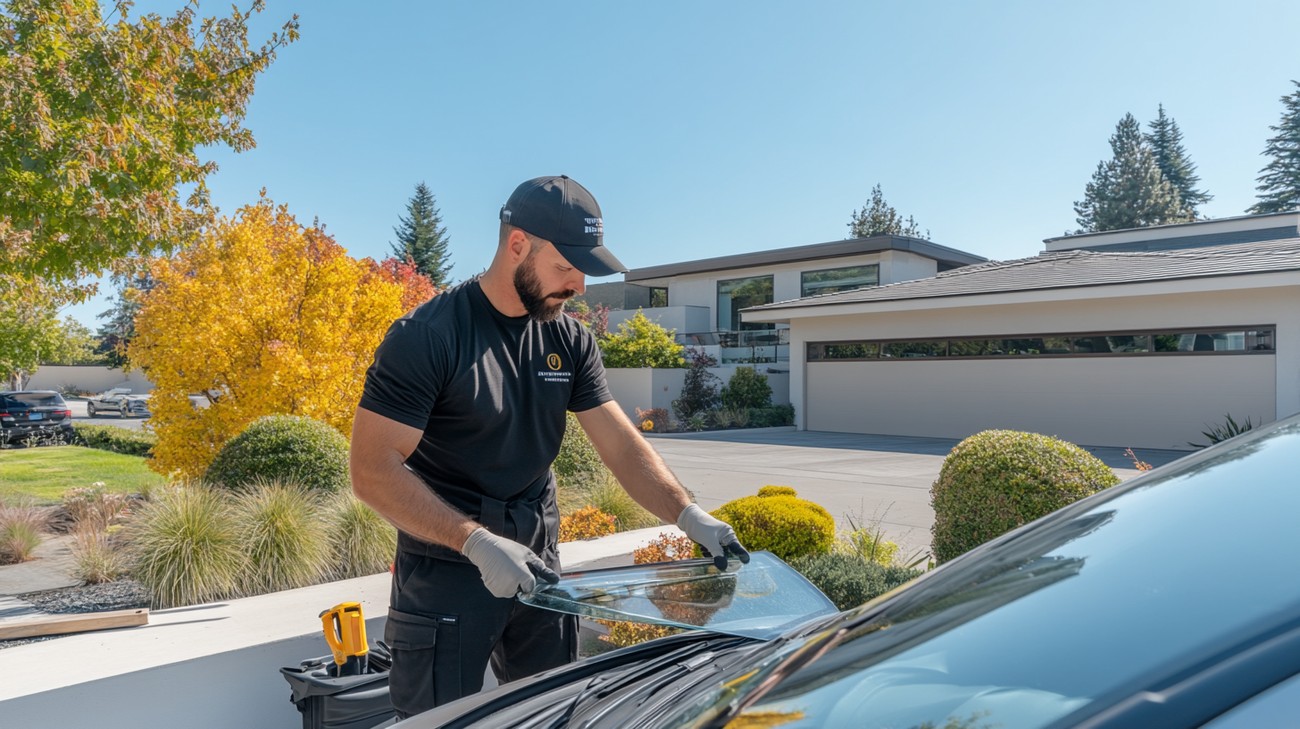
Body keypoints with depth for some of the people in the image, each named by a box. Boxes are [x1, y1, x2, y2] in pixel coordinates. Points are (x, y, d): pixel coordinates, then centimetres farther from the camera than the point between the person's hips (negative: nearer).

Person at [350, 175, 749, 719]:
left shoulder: (571, 342, 1)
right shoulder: (426, 336, -17)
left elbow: (623, 446, 0)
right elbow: (372, 469, -20)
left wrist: (688, 515, -15)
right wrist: (477, 541, -30)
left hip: (537, 566, 6)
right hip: (446, 571, -5)